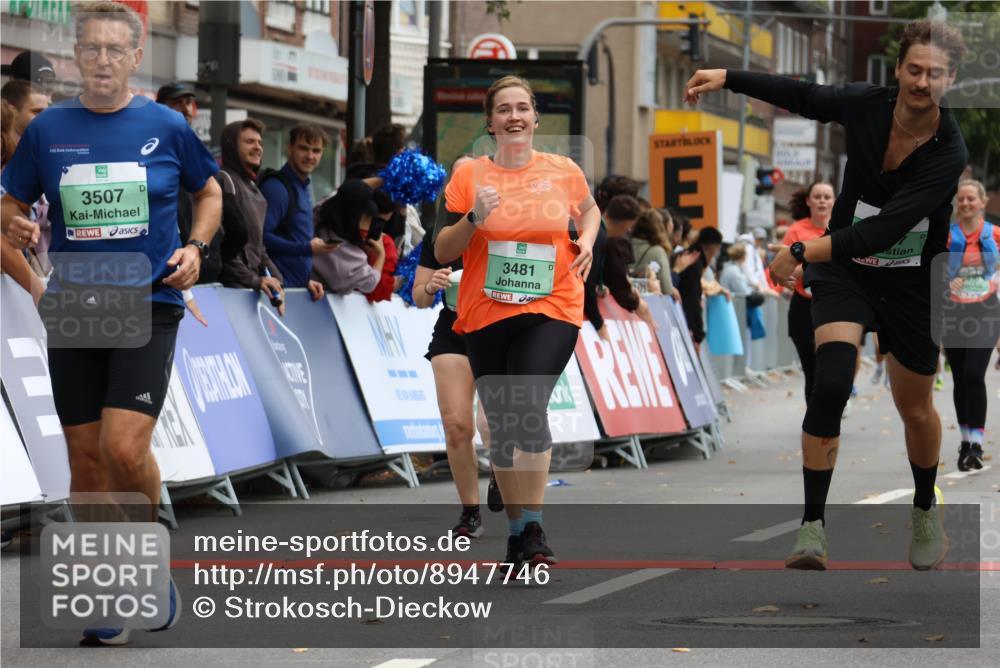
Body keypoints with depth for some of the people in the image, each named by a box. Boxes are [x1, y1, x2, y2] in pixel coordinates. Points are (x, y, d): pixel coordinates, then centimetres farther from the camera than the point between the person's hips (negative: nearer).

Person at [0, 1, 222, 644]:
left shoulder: (166, 127, 0)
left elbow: (209, 191, 15)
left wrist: (196, 247, -1)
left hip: (148, 306, -2)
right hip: (72, 310, 3)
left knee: (124, 448, -17)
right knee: (86, 458, 4)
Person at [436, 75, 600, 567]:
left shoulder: (564, 171, 2)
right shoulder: (470, 175, 0)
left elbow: (589, 209, 25)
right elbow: (441, 253, 1)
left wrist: (586, 241, 5)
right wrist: (473, 218, -16)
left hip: (551, 310, -2)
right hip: (485, 315, 2)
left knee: (528, 405, -24)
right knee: (501, 426, 7)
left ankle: (534, 527, -18)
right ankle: (516, 534, 21)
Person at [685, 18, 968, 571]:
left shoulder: (948, 153, -24)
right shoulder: (866, 105, -14)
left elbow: (886, 229, -33)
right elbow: (802, 95, 9)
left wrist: (804, 251, -38)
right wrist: (727, 78, 6)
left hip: (912, 286, -1)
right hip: (844, 271, 1)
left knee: (916, 411, 13)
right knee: (830, 385, -23)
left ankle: (925, 510, 44)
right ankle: (812, 527, -20)